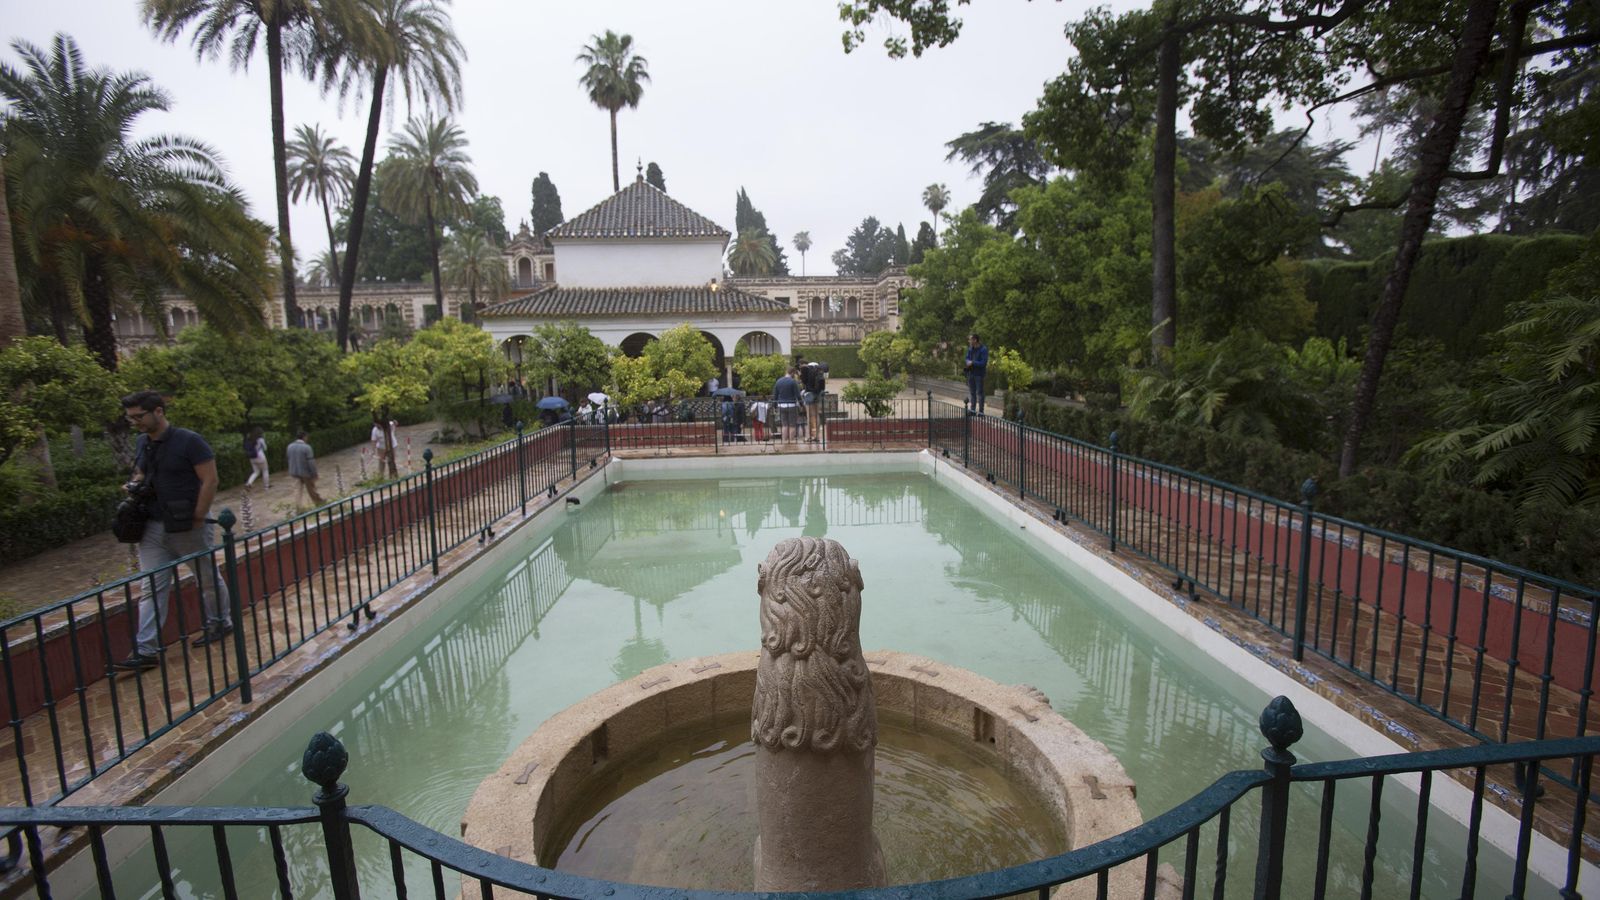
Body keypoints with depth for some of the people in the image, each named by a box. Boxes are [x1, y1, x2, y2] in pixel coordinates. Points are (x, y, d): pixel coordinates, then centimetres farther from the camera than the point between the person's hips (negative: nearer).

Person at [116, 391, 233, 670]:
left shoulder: (189, 441, -13)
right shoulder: (142, 444, 7)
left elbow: (210, 480, -15)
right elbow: (141, 474, 24)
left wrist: (197, 520, -15)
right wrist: (134, 485, -1)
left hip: (187, 526, -5)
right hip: (153, 526, 6)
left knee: (208, 579, 11)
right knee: (152, 588, 2)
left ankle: (220, 623, 30)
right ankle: (146, 650, 3)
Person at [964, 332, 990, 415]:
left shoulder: (983, 349, -13)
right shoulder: (970, 348, 7)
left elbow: (983, 363, -17)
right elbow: (967, 358, 13)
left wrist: (972, 363, -16)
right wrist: (968, 362, -10)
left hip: (979, 374, -7)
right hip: (971, 373, 7)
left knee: (979, 392, -2)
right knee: (971, 392, 13)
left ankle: (980, 411, 2)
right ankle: (972, 409, 23)